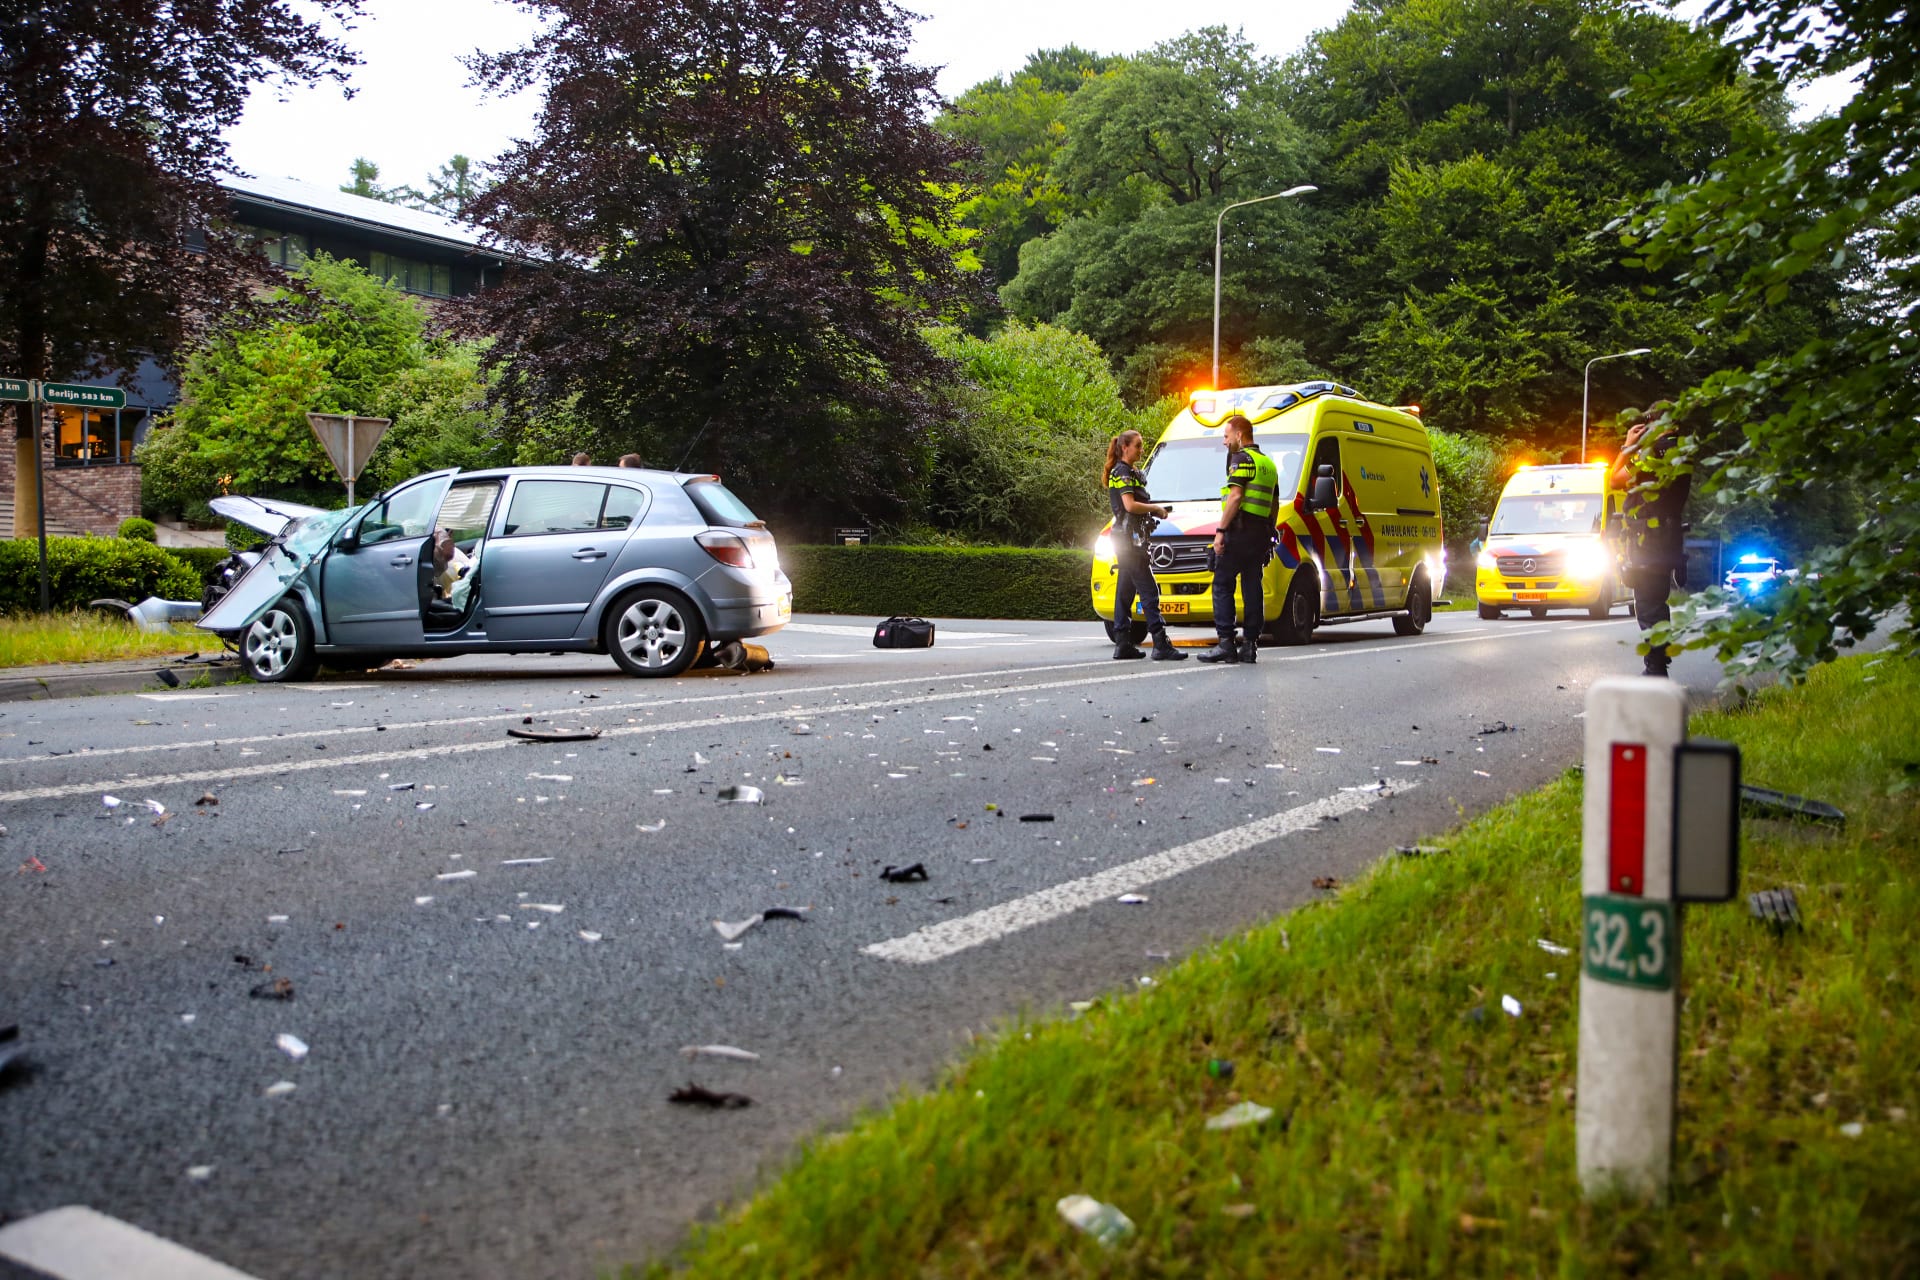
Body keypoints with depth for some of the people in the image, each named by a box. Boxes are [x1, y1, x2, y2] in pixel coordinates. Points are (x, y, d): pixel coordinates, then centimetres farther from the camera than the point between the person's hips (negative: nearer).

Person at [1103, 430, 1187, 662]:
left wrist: (1155, 509, 7)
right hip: (1129, 537, -11)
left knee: (1125, 591, 9)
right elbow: (1130, 505, -19)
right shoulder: (1122, 473, -10)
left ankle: (1122, 644, 10)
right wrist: (1156, 508, -7)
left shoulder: (1130, 473, 21)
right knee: (1149, 591, -13)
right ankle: (1161, 646, -16)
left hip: (1127, 540, 11)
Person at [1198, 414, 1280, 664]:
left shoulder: (1241, 459, -7)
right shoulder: (1268, 463, 22)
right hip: (1261, 534, 9)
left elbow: (1236, 497, -17)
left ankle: (1226, 644, -11)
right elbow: (1274, 503, 25)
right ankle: (1250, 645, 7)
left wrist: (1221, 530, -18)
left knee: (1222, 585, -5)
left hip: (1240, 531, -9)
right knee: (1252, 587, 8)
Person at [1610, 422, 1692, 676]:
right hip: (1668, 539, 9)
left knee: (1648, 608, -6)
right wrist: (1634, 447, 19)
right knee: (1657, 605, 18)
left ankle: (1655, 670, -7)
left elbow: (1616, 481, -7)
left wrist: (1628, 446, 1)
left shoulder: (1655, 451, -16)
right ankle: (1658, 666, 25)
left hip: (1648, 540, -9)